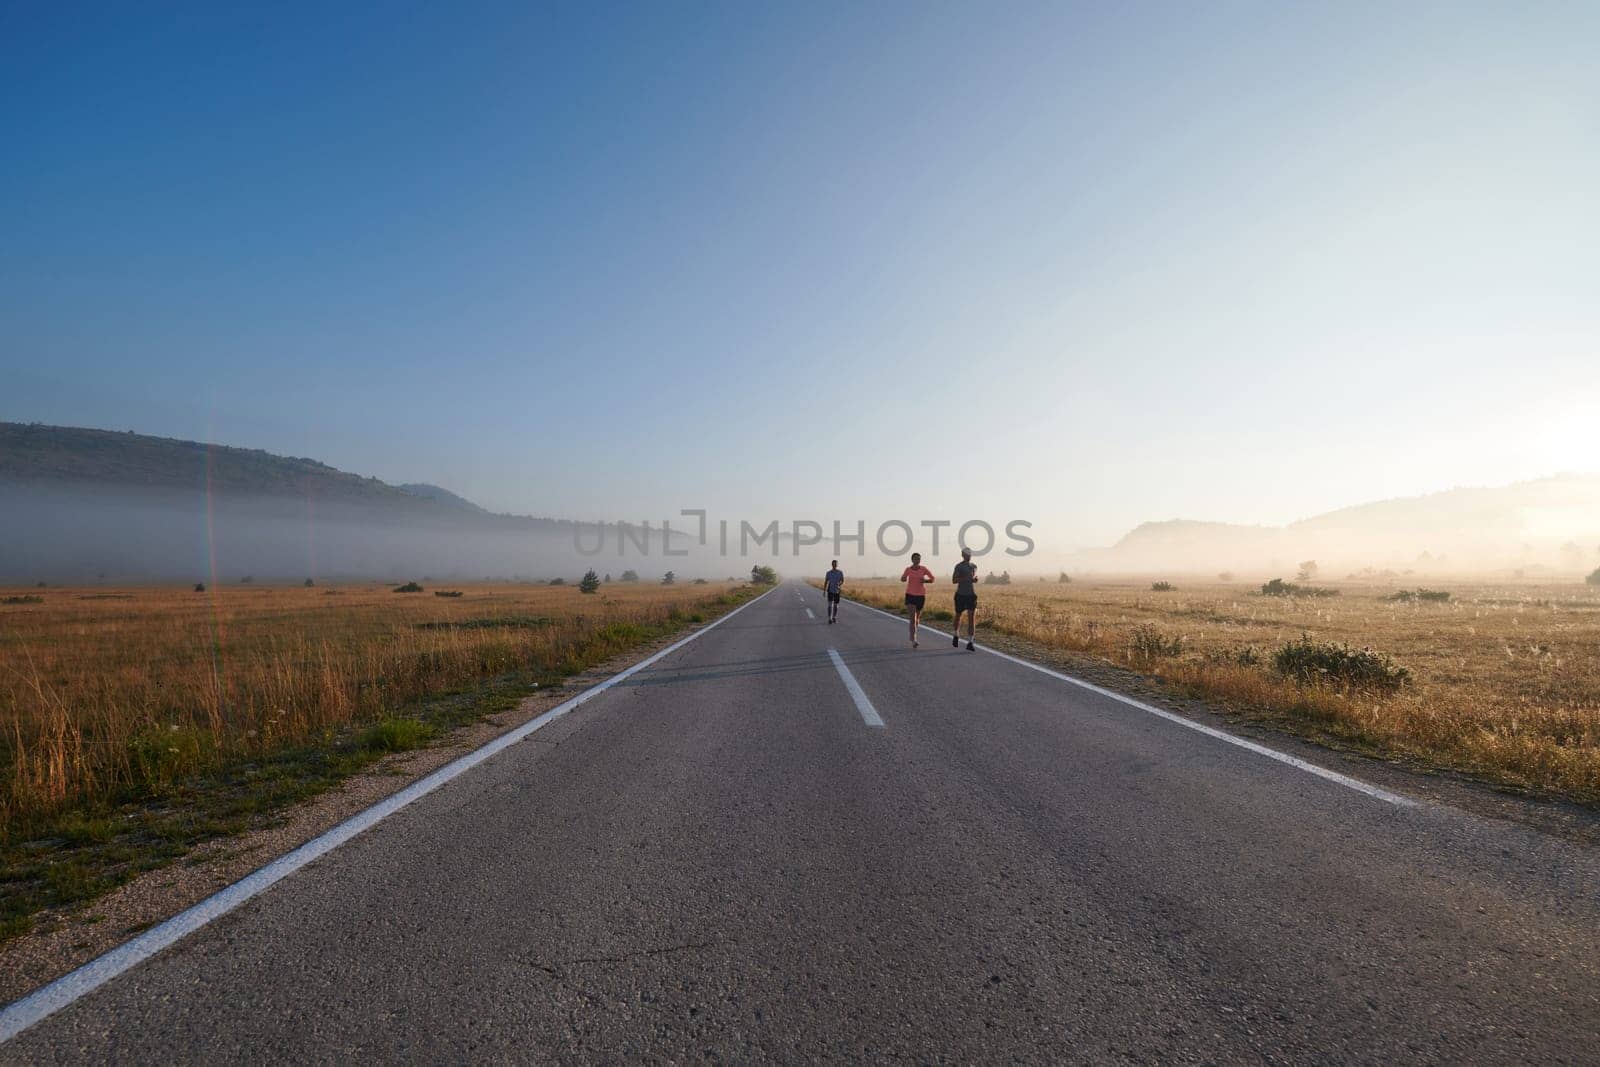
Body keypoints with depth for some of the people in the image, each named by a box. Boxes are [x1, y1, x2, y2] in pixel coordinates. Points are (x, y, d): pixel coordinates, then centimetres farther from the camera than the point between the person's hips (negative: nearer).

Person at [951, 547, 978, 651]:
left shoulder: (974, 566, 9)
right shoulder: (959, 566, -9)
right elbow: (954, 580, -18)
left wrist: (975, 578, 1)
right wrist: (966, 578, -29)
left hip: (972, 595, 3)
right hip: (960, 595, -3)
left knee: (972, 618, -9)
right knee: (958, 615, 14)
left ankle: (970, 643, -11)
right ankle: (956, 636, 41)